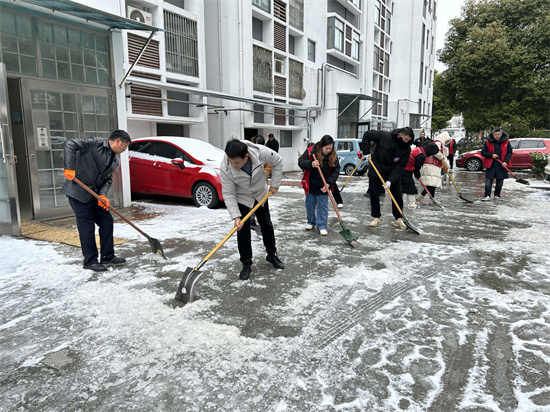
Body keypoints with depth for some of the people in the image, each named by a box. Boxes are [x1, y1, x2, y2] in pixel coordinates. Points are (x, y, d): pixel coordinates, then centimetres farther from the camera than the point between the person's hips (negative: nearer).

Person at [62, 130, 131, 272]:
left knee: (107, 221, 9)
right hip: (78, 192, -8)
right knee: (87, 226, -3)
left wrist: (103, 194, -11)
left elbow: (108, 180, 8)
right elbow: (70, 145, -18)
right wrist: (69, 168, -28)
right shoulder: (96, 143, -10)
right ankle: (90, 261, 9)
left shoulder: (114, 161, 12)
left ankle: (107, 256, 21)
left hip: (94, 194, 8)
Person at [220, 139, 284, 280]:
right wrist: (236, 216, -32)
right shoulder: (225, 168, -34)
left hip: (261, 195, 2)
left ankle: (272, 254, 35)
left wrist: (275, 184, -9)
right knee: (243, 231, -4)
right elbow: (228, 194, -25)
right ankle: (246, 264, 13)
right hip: (241, 199, -2)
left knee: (267, 225, 14)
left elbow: (278, 161, -13)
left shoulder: (260, 152, -33)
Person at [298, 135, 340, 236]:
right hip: (310, 184, 0)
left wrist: (328, 183, -21)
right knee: (310, 204, 14)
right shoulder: (310, 151, -14)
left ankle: (322, 226, 13)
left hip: (323, 186, 0)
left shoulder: (333, 156, -9)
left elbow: (336, 171, -9)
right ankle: (311, 222, 34)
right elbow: (300, 161, -14)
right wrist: (311, 164, -34)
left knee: (322, 205, 3)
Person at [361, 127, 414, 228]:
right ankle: (376, 217, 16)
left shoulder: (407, 149, -12)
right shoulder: (384, 136, -19)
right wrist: (367, 153, -10)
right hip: (376, 171, -1)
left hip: (393, 174, 2)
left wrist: (390, 180, -25)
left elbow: (400, 166, -16)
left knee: (397, 196, 0)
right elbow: (367, 135, -8)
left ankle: (398, 219, 14)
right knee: (374, 194, 2)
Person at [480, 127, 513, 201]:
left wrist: (506, 161, -8)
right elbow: (483, 152, 3)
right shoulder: (488, 142, 0)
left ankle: (497, 195, 20)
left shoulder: (506, 142, 3)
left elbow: (510, 152, 6)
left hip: (502, 165, 2)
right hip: (491, 165, -1)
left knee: (500, 181, 8)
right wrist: (491, 155, -13)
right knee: (488, 180, -8)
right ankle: (487, 196, -8)